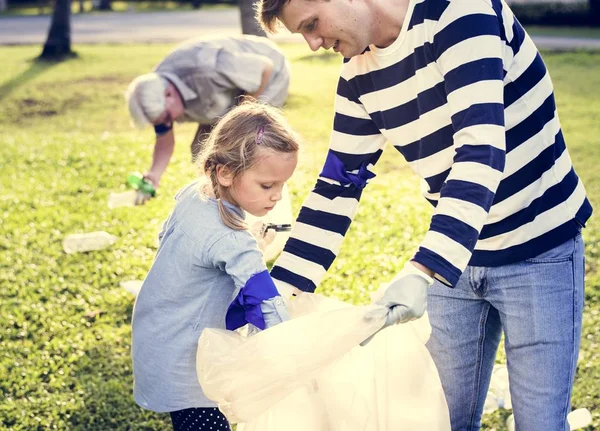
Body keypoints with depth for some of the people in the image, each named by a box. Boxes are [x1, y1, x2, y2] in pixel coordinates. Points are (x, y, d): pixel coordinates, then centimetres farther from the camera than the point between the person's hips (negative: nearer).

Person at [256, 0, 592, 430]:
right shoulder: (359, 75, 0)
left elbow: (481, 148, -31)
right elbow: (338, 187, 5)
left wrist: (421, 271, -39)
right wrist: (276, 288, -1)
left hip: (539, 252, -6)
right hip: (453, 258, 6)